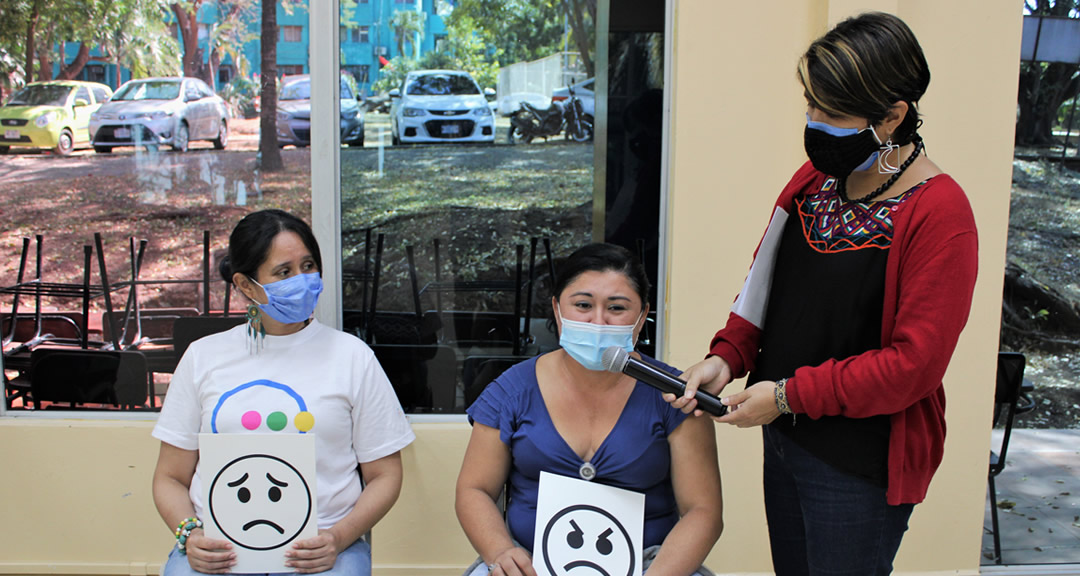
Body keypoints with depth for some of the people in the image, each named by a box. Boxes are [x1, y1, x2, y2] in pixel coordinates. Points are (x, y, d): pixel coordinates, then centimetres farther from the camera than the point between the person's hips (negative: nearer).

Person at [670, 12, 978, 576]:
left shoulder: (939, 213, -19)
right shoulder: (815, 178, 3)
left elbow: (915, 361, -20)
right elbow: (765, 281, 10)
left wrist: (791, 395, -19)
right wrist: (727, 356, -7)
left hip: (859, 465, -7)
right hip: (785, 438, 7)